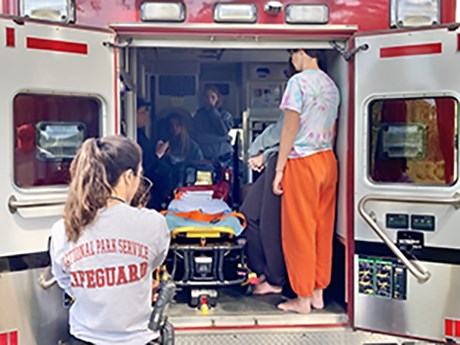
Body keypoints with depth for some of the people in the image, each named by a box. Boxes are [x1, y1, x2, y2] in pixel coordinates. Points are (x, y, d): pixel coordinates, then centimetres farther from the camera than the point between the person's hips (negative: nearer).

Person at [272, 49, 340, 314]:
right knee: (323, 230, 11)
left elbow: (290, 127, -13)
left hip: (302, 162, -8)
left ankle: (303, 299, 9)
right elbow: (332, 130, 16)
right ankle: (318, 293, 20)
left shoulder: (299, 81, -10)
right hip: (328, 161, 8)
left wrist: (279, 169, -10)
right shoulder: (332, 86, 13)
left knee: (299, 232, 1)